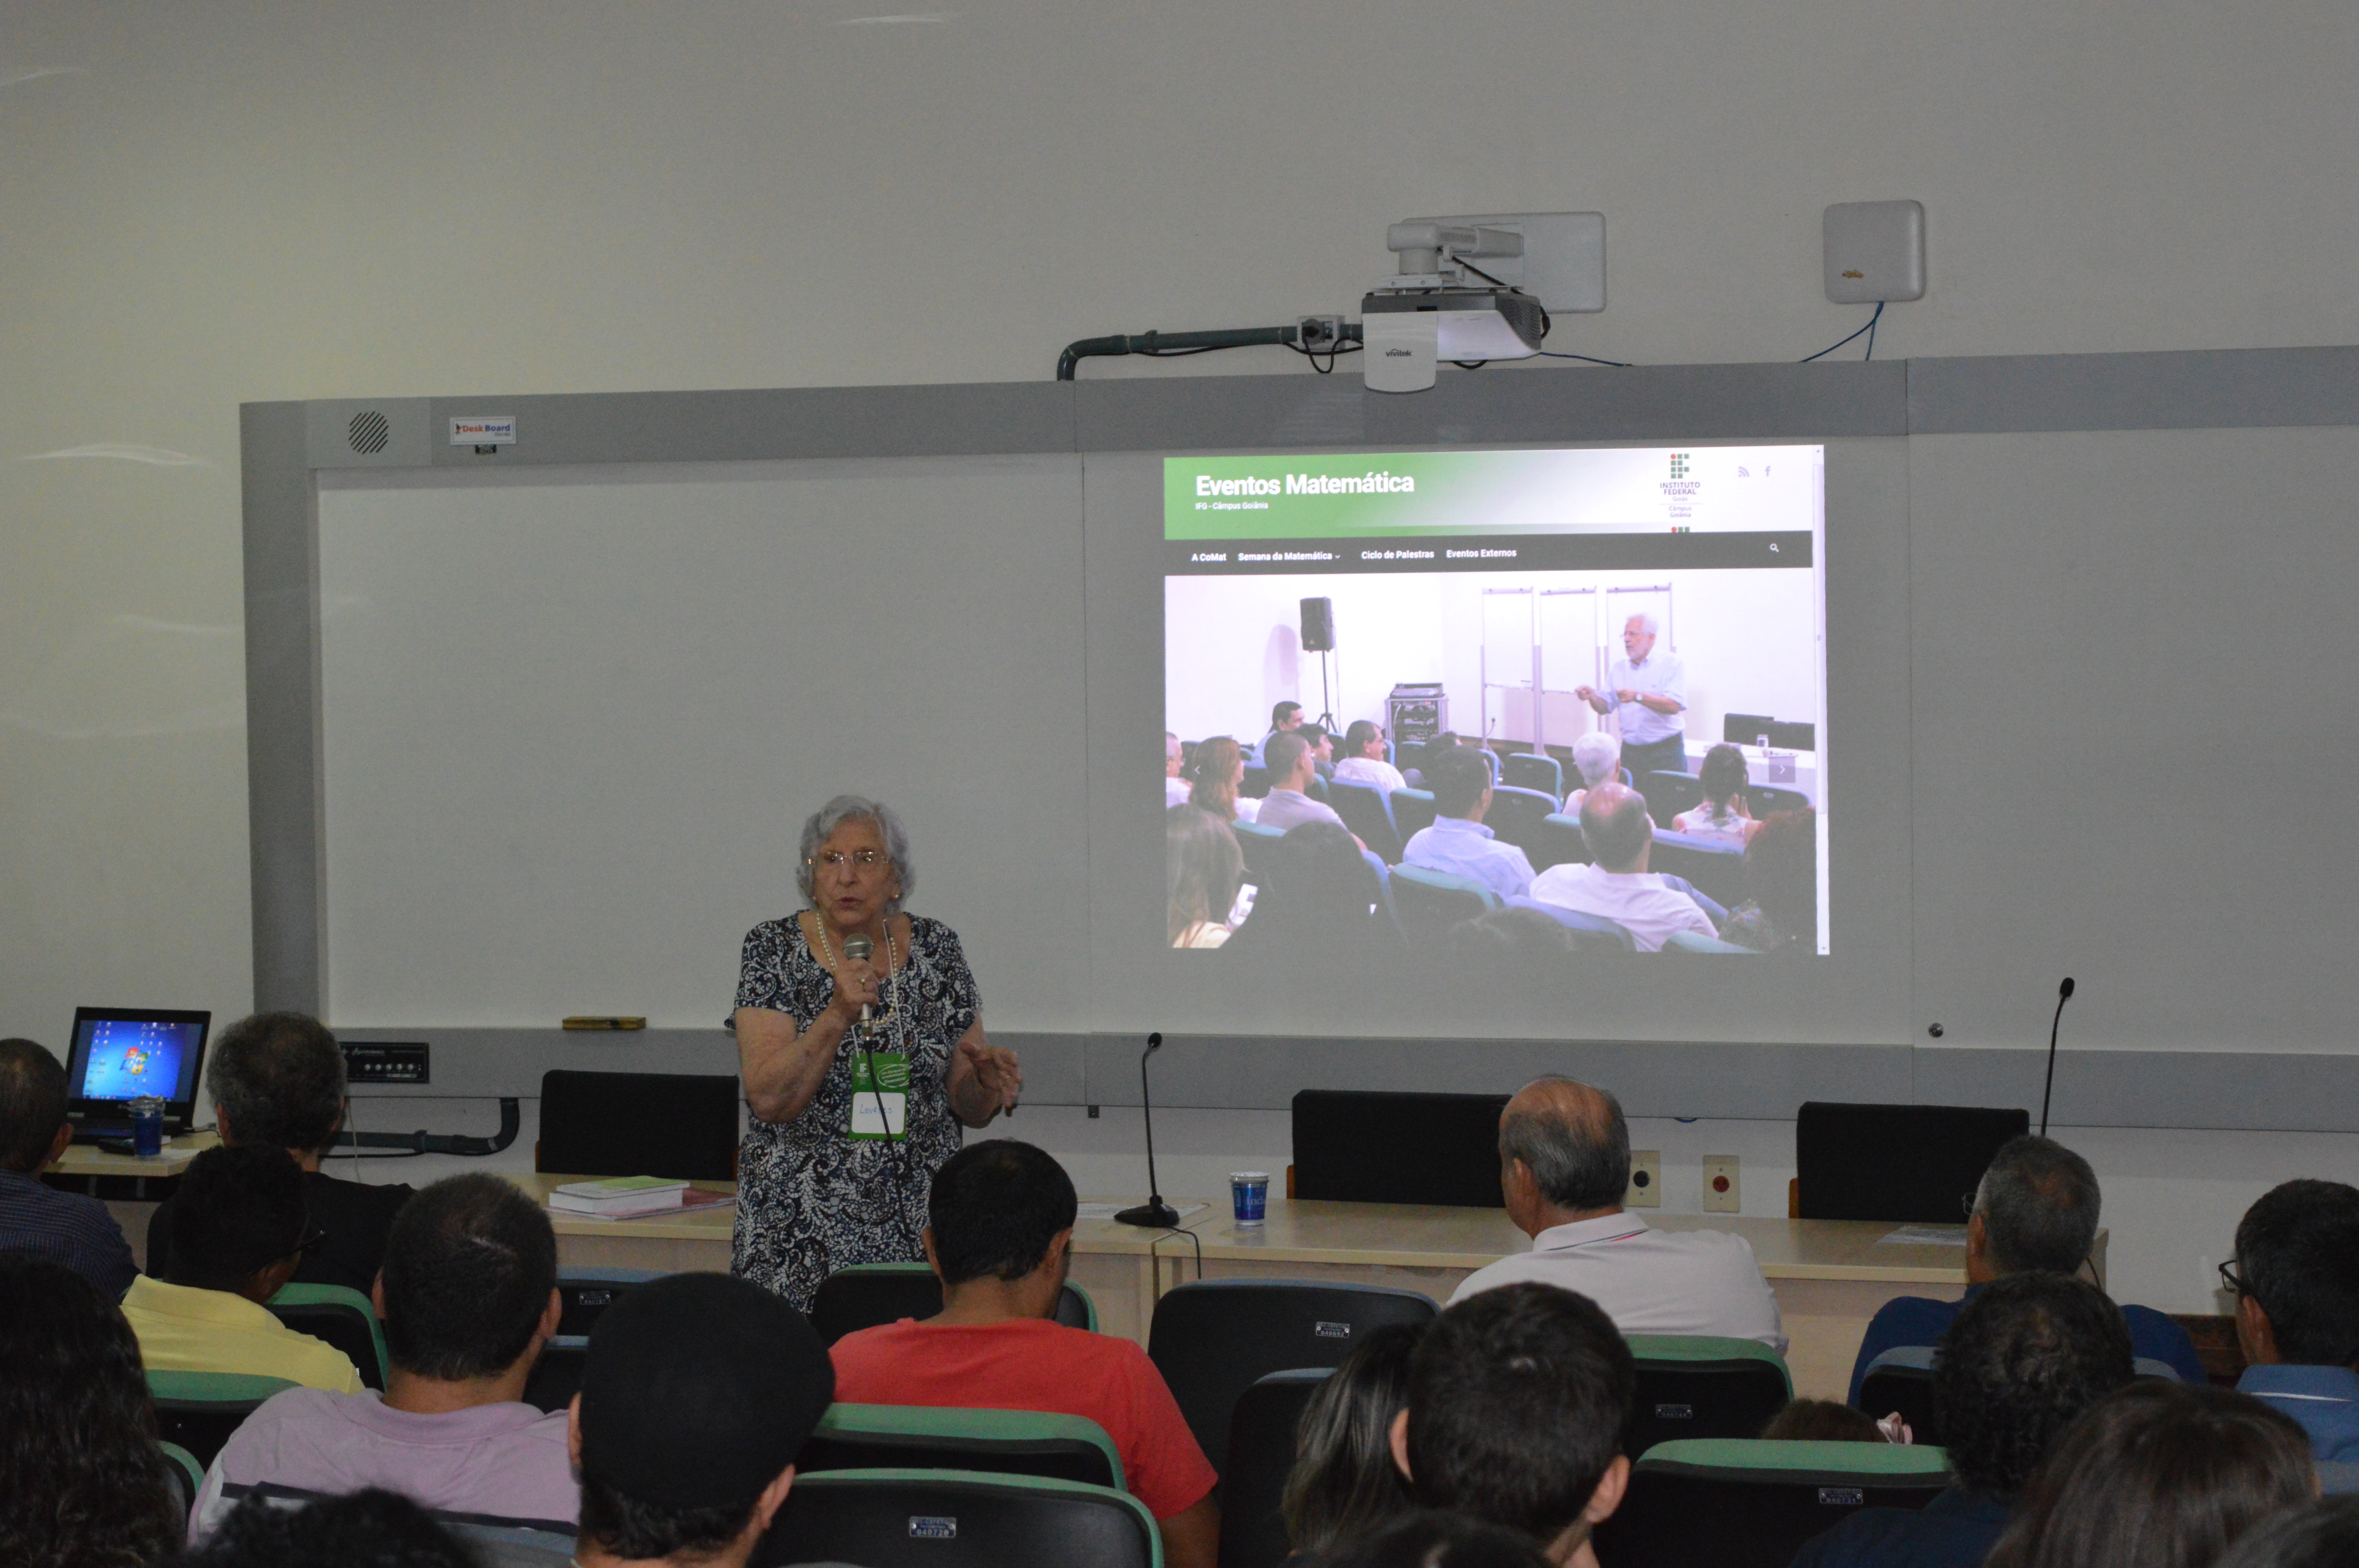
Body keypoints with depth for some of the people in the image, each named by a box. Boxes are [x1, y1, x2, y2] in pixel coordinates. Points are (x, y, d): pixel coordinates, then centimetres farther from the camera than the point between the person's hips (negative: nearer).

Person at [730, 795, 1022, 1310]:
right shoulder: (774, 949, -1)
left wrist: (988, 1084, -12)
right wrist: (837, 1016, -23)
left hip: (917, 1223, 2)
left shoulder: (936, 948, 5)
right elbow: (768, 1100, -12)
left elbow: (967, 1107, 10)